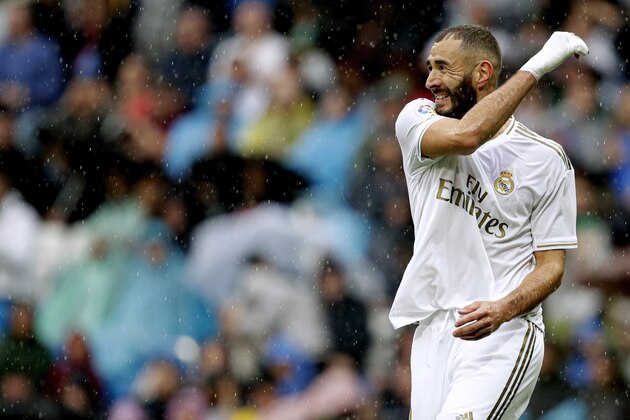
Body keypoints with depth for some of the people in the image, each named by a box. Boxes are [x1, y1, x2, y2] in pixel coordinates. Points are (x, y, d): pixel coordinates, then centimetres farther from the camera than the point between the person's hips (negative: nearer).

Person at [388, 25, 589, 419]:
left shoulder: (547, 160, 1)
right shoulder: (416, 120, 6)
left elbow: (551, 266, 1)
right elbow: (465, 136, -18)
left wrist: (503, 310, -20)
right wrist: (538, 65, -13)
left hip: (503, 332, -4)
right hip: (433, 333, 4)